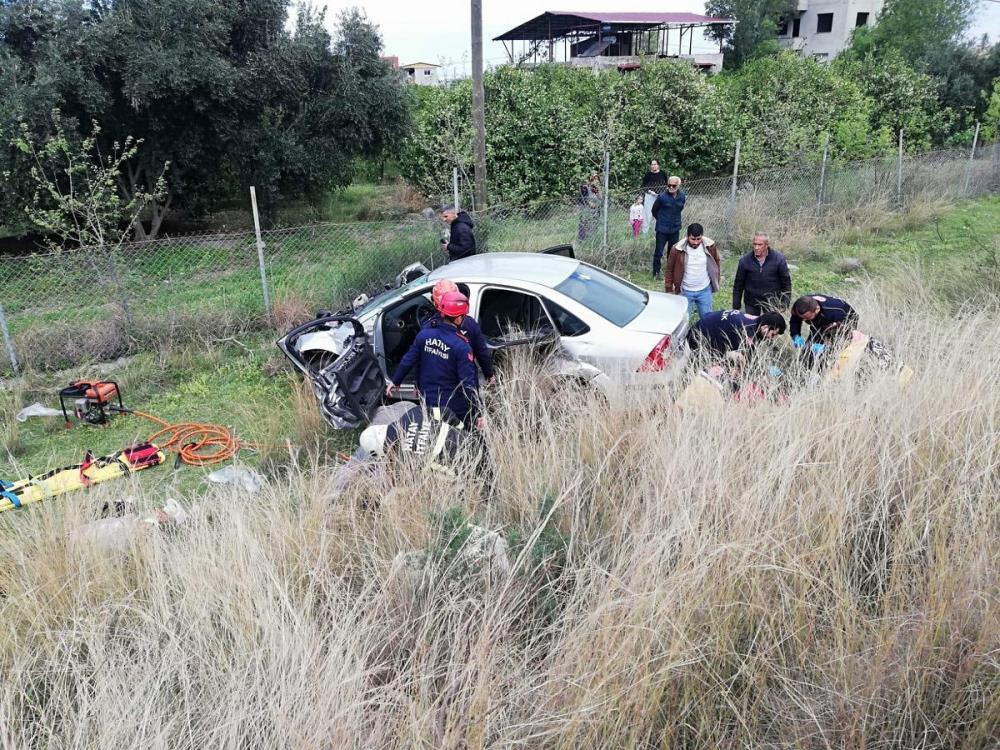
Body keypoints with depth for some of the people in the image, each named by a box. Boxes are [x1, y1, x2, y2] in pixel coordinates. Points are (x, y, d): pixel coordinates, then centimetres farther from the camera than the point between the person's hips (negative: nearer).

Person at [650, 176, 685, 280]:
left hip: (675, 229, 4)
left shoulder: (682, 197, -3)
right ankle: (656, 272, 14)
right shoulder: (662, 197, -16)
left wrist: (675, 220, 15)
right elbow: (654, 210, -1)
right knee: (658, 252, 0)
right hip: (662, 229, -4)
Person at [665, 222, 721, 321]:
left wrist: (715, 282, 10)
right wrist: (669, 290, -2)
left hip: (705, 291, 2)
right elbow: (669, 270, -5)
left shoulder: (710, 246, -11)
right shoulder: (677, 249, -17)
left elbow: (716, 263, 7)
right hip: (685, 292, -2)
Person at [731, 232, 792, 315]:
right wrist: (736, 307, 0)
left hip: (772, 303, 0)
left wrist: (785, 305, -5)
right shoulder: (745, 261, -8)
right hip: (751, 304, 0)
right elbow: (738, 285, 0)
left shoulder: (778, 259, -9)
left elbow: (786, 282, -2)